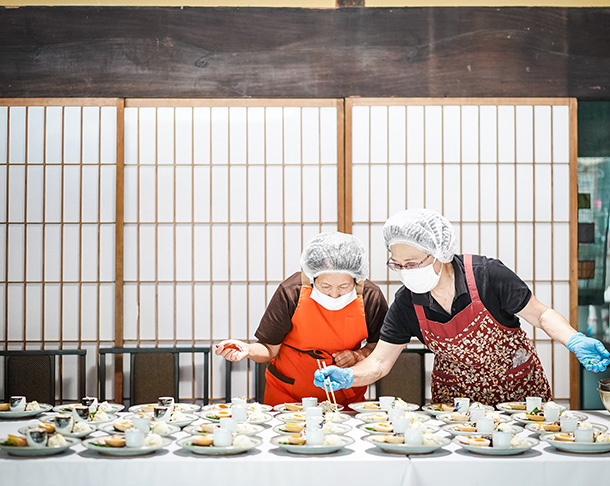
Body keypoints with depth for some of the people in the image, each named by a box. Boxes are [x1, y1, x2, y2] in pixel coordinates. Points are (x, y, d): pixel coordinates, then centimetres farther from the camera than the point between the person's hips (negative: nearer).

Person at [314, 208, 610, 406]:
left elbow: (542, 315, -11)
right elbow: (379, 362, -9)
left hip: (517, 388, -2)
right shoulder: (407, 303, -12)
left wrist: (575, 341, -28)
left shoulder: (486, 275, -22)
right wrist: (346, 377, -29)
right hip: (454, 396, 2)